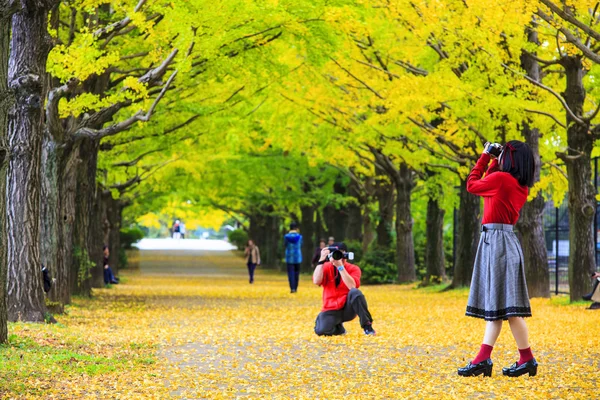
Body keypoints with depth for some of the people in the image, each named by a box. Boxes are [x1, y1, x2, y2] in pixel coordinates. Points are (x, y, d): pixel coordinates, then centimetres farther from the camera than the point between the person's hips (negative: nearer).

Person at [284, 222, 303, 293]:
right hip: (297, 257, 1)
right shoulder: (299, 236, -5)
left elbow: (285, 245, 5)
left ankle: (292, 288, -12)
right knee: (296, 272, 13)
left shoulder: (286, 236, -6)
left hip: (289, 257, -1)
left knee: (291, 273, 0)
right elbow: (301, 246, 7)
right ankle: (295, 288, 17)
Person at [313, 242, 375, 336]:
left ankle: (367, 326, -20)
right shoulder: (326, 267, -1)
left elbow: (352, 286, -24)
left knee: (355, 292, -32)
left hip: (348, 308, -1)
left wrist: (340, 266, -27)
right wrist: (321, 260, -25)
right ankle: (338, 327, 11)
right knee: (321, 330, -27)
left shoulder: (353, 269, -4)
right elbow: (316, 281, -21)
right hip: (331, 310, 1)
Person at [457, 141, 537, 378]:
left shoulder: (501, 178, -13)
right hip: (504, 240, 10)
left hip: (496, 240, -10)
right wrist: (493, 162, 20)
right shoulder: (521, 186, 12)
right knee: (495, 303, 6)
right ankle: (483, 359, 6)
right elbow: (489, 184, 27)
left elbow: (471, 185, 2)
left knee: (503, 305, -7)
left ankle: (527, 359, -3)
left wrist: (484, 157, 10)